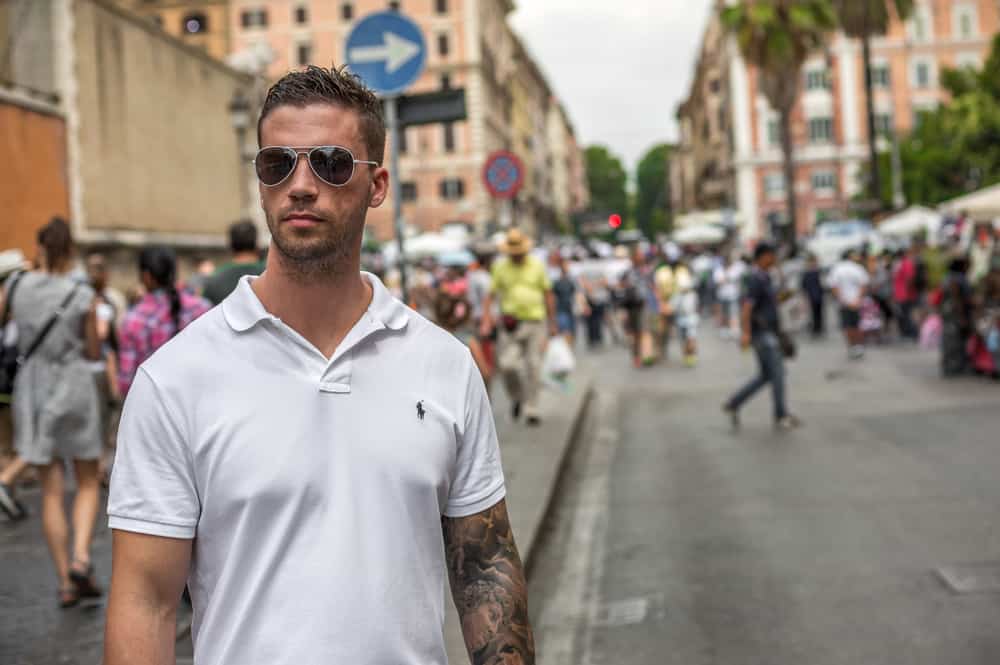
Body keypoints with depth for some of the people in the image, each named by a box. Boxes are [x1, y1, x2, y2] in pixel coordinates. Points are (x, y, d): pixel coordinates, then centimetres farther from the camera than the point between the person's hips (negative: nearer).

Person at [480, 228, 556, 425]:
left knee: (533, 367, -2)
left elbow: (548, 294, 8)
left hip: (535, 322, 0)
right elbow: (490, 296, 2)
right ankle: (517, 397, 17)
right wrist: (485, 322, -10)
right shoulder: (500, 267, 2)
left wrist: (552, 323, 6)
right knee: (507, 365, -11)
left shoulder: (537, 266, 3)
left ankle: (531, 409, 7)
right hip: (511, 325, 0)